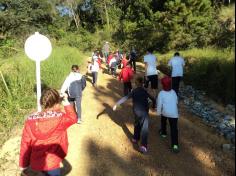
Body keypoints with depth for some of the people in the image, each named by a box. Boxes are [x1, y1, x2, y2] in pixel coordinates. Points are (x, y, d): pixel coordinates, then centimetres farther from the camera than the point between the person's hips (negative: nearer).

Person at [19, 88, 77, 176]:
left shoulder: (30, 120, -12)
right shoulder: (59, 118, -21)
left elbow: (25, 144, -4)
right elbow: (73, 118, 1)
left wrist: (24, 164, 8)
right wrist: (66, 102, 2)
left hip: (36, 162, 4)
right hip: (51, 163, -4)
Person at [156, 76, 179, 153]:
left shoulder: (161, 93, -8)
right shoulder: (173, 92, 4)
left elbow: (159, 104, -8)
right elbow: (176, 101, 15)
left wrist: (158, 112, 4)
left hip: (165, 112, -1)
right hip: (174, 113, 1)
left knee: (163, 121, 31)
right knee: (174, 129, -2)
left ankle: (163, 133, 50)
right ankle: (175, 145, -11)